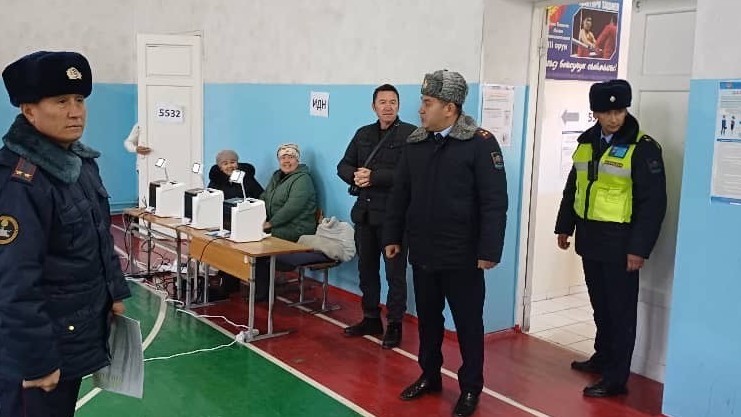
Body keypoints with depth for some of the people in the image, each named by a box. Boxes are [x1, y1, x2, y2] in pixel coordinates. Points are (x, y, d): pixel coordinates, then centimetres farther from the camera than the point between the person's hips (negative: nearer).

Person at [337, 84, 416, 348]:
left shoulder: (410, 134, -8)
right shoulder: (363, 134, 12)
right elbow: (344, 165, 12)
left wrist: (374, 176, -21)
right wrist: (355, 177, -10)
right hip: (364, 213, 6)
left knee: (395, 272, 3)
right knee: (366, 268, 15)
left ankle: (395, 325, 15)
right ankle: (371, 319, 30)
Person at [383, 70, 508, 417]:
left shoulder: (480, 143, -11)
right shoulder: (414, 144, 5)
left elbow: (495, 202, -14)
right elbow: (399, 195, 13)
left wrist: (489, 250, -17)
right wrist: (393, 236, 12)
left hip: (462, 256, -5)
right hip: (422, 253, 5)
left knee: (468, 322, 8)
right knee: (428, 318, 17)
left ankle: (470, 387, 22)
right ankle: (429, 376, 34)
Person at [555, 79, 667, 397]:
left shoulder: (643, 148, -12)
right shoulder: (587, 142, 8)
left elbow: (653, 202, -14)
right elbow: (573, 187, 17)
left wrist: (639, 247, -17)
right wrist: (565, 226, 16)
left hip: (620, 242, -6)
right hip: (590, 238, 6)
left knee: (620, 311, 3)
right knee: (600, 305, 19)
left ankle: (615, 378, 11)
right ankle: (602, 357, 37)